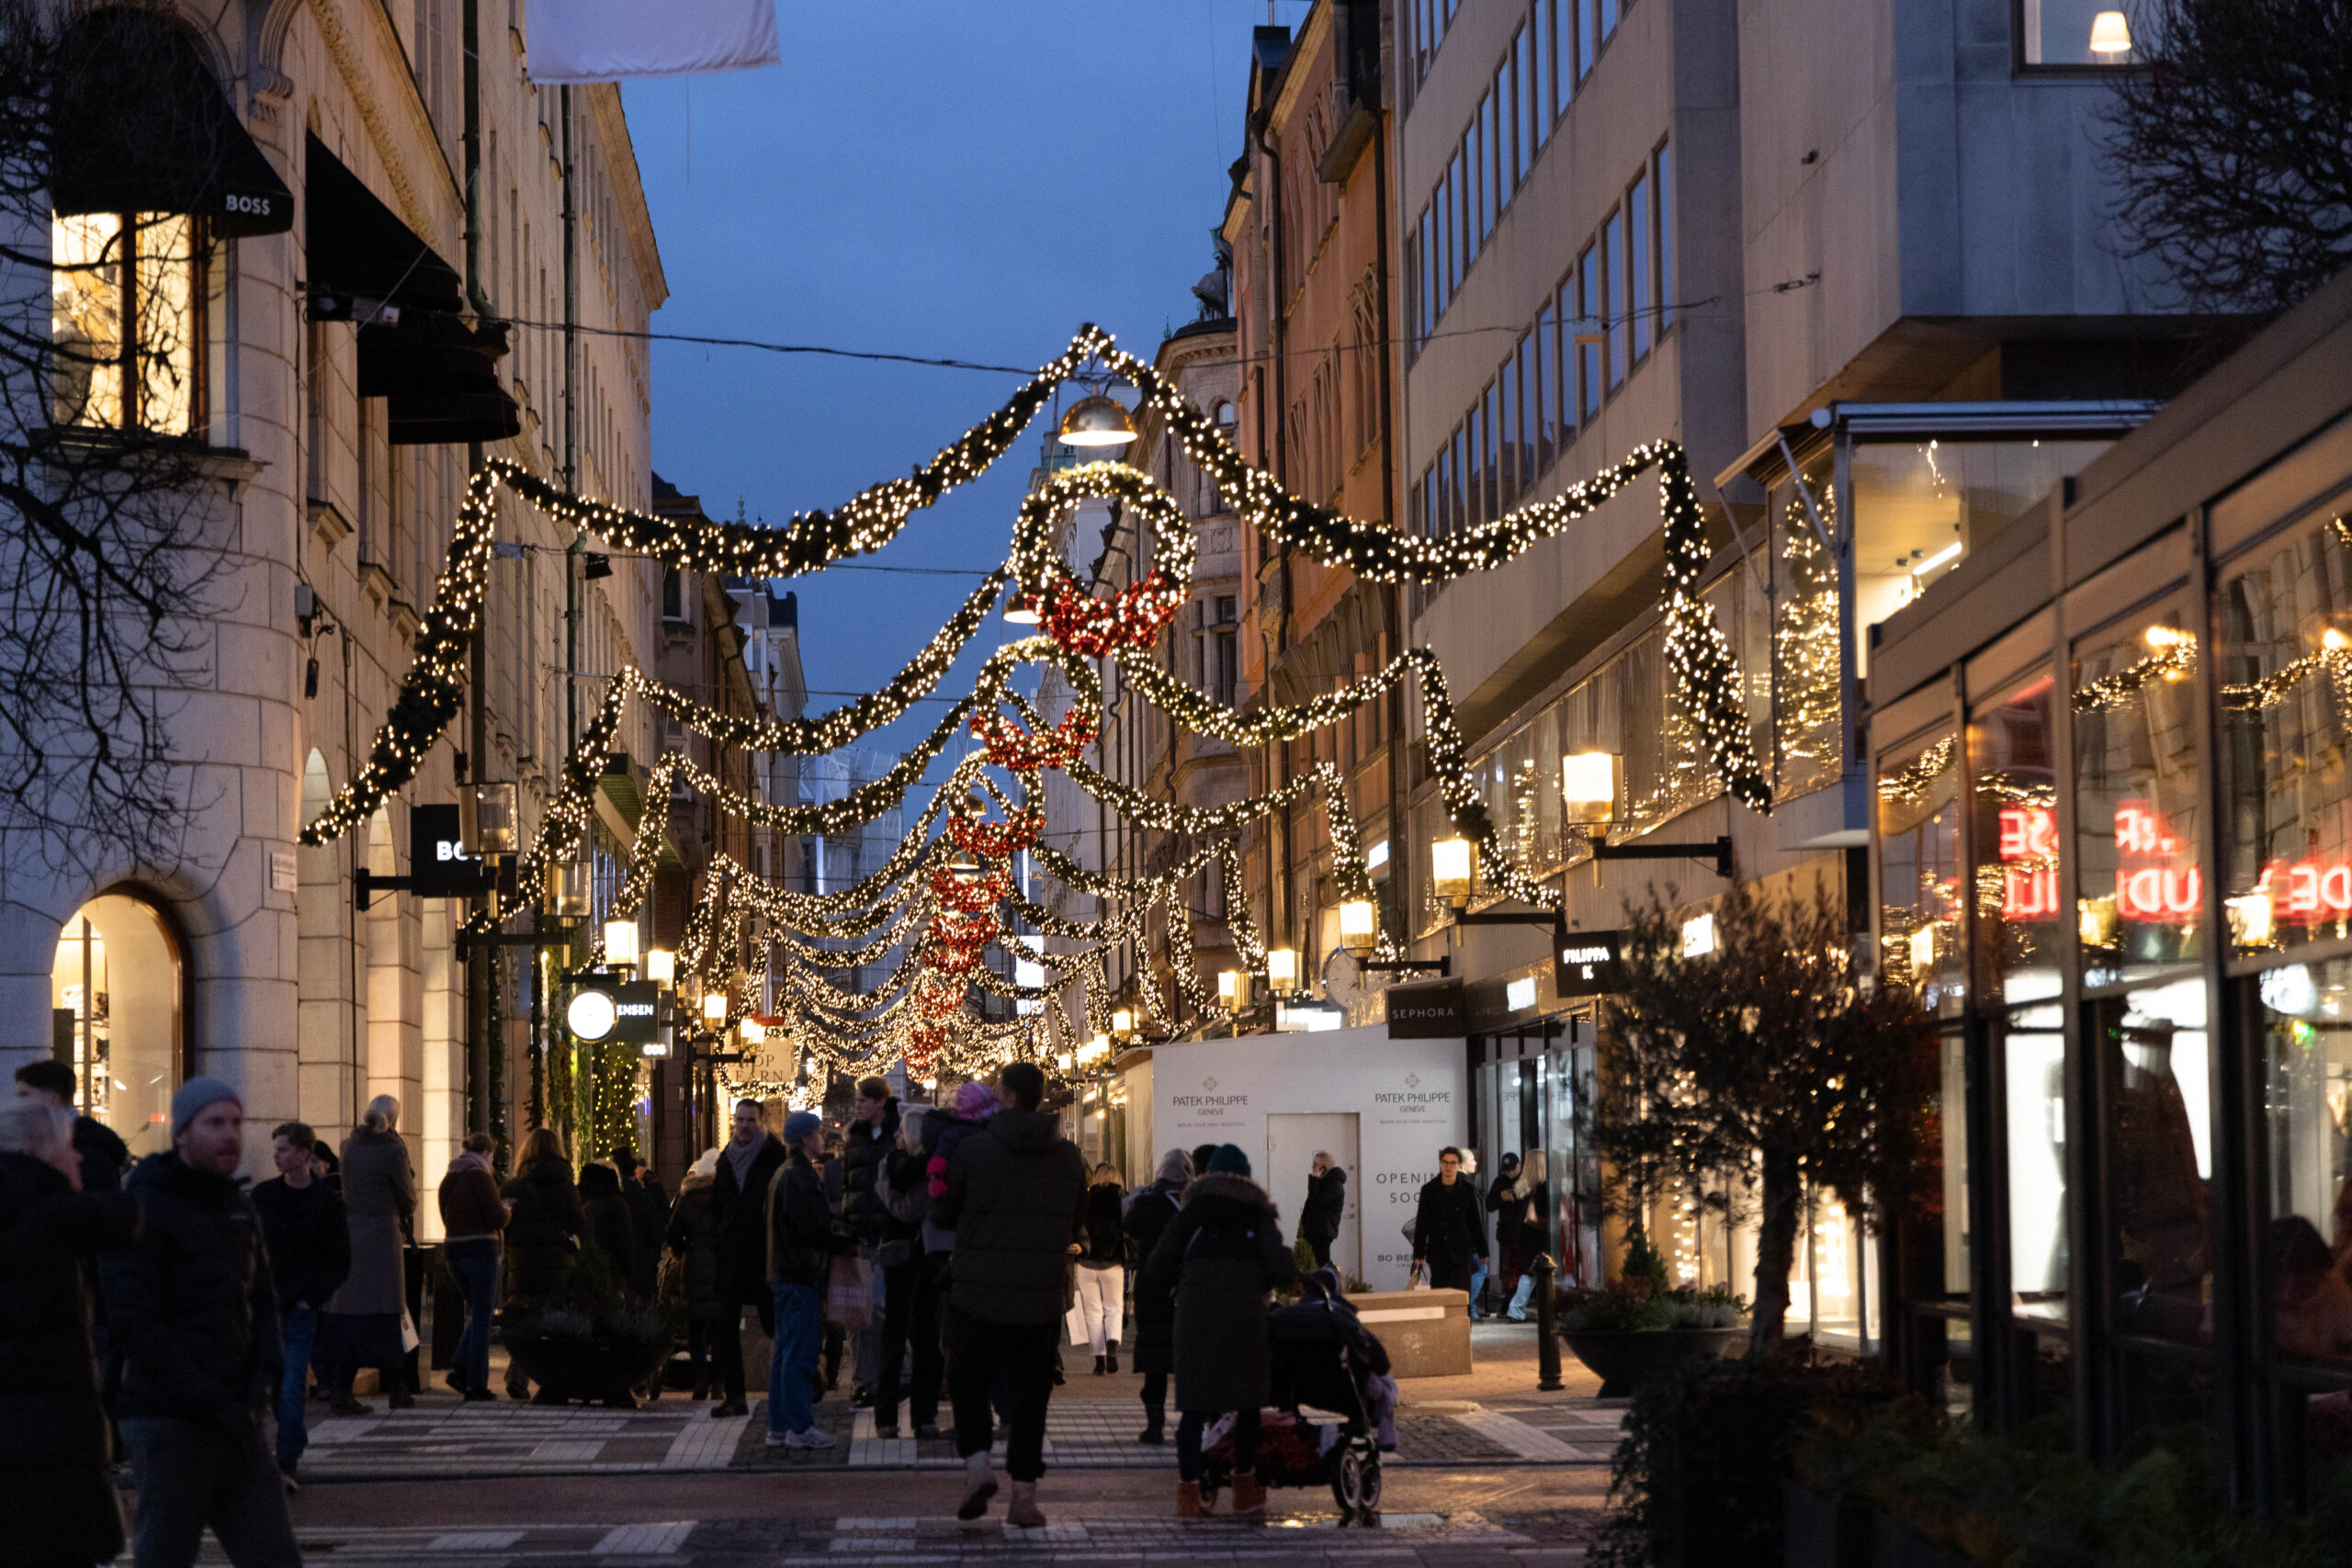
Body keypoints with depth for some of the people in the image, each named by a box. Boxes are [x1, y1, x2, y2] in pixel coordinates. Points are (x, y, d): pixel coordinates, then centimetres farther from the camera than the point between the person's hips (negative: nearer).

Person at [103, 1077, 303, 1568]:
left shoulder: (239, 1211, 16)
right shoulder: (145, 1210, -9)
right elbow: (132, 1322, -16)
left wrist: (263, 1375, -1)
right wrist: (210, 1400, -19)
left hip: (236, 1421, 7)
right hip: (168, 1422, -7)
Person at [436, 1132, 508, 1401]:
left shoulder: (449, 1179, 13)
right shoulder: (479, 1176, -11)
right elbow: (497, 1218, -15)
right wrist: (507, 1209, 8)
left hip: (453, 1249, 7)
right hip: (481, 1250, -7)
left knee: (478, 1313, 19)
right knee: (482, 1318, 0)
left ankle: (459, 1368, 2)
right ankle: (476, 1386, 0)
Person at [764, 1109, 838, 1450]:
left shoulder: (785, 1174, 17)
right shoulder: (799, 1177, -16)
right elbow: (816, 1226, -20)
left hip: (785, 1274, 11)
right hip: (802, 1275, -11)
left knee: (785, 1352, 13)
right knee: (801, 1352, -7)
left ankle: (779, 1427, 16)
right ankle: (799, 1428, -6)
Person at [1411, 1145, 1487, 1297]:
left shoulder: (1468, 1190, 4)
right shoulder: (1429, 1190, 5)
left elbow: (1476, 1222, 9)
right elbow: (1421, 1224, 7)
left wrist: (1482, 1251, 8)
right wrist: (1418, 1253, 2)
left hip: (1461, 1252, -1)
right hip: (1438, 1253, 1)